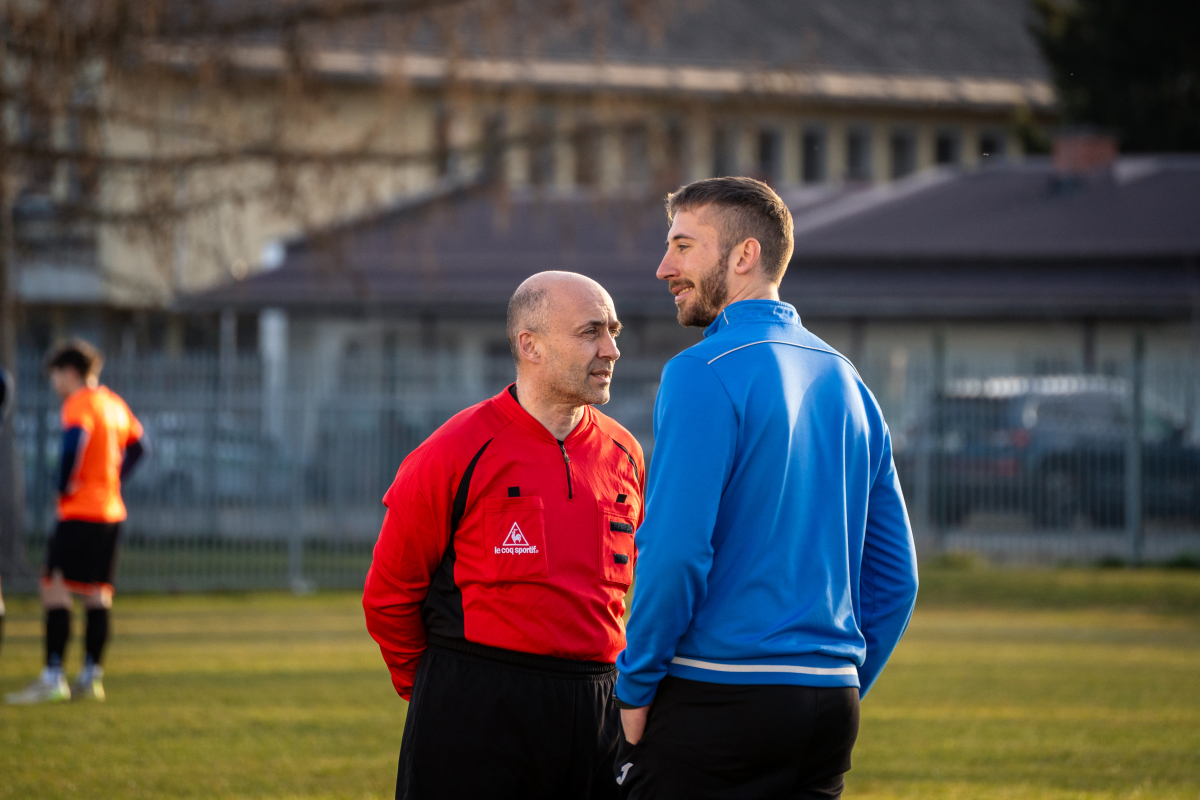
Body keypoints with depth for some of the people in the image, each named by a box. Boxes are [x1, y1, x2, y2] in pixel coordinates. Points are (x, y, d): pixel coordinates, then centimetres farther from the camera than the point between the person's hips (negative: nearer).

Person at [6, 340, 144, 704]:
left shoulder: (79, 403, -10)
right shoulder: (114, 404, 16)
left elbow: (74, 444, -28)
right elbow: (135, 446, 26)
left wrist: (65, 486, -15)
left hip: (80, 511, -9)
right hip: (111, 509, 9)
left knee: (54, 587, -9)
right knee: (97, 593, 11)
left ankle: (53, 678, -16)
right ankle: (91, 675, 12)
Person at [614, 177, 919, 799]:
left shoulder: (705, 374, -10)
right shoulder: (844, 380, 14)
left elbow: (676, 553, -17)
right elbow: (894, 576, 15)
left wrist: (634, 690, -7)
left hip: (715, 699, -7)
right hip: (828, 706, 7)